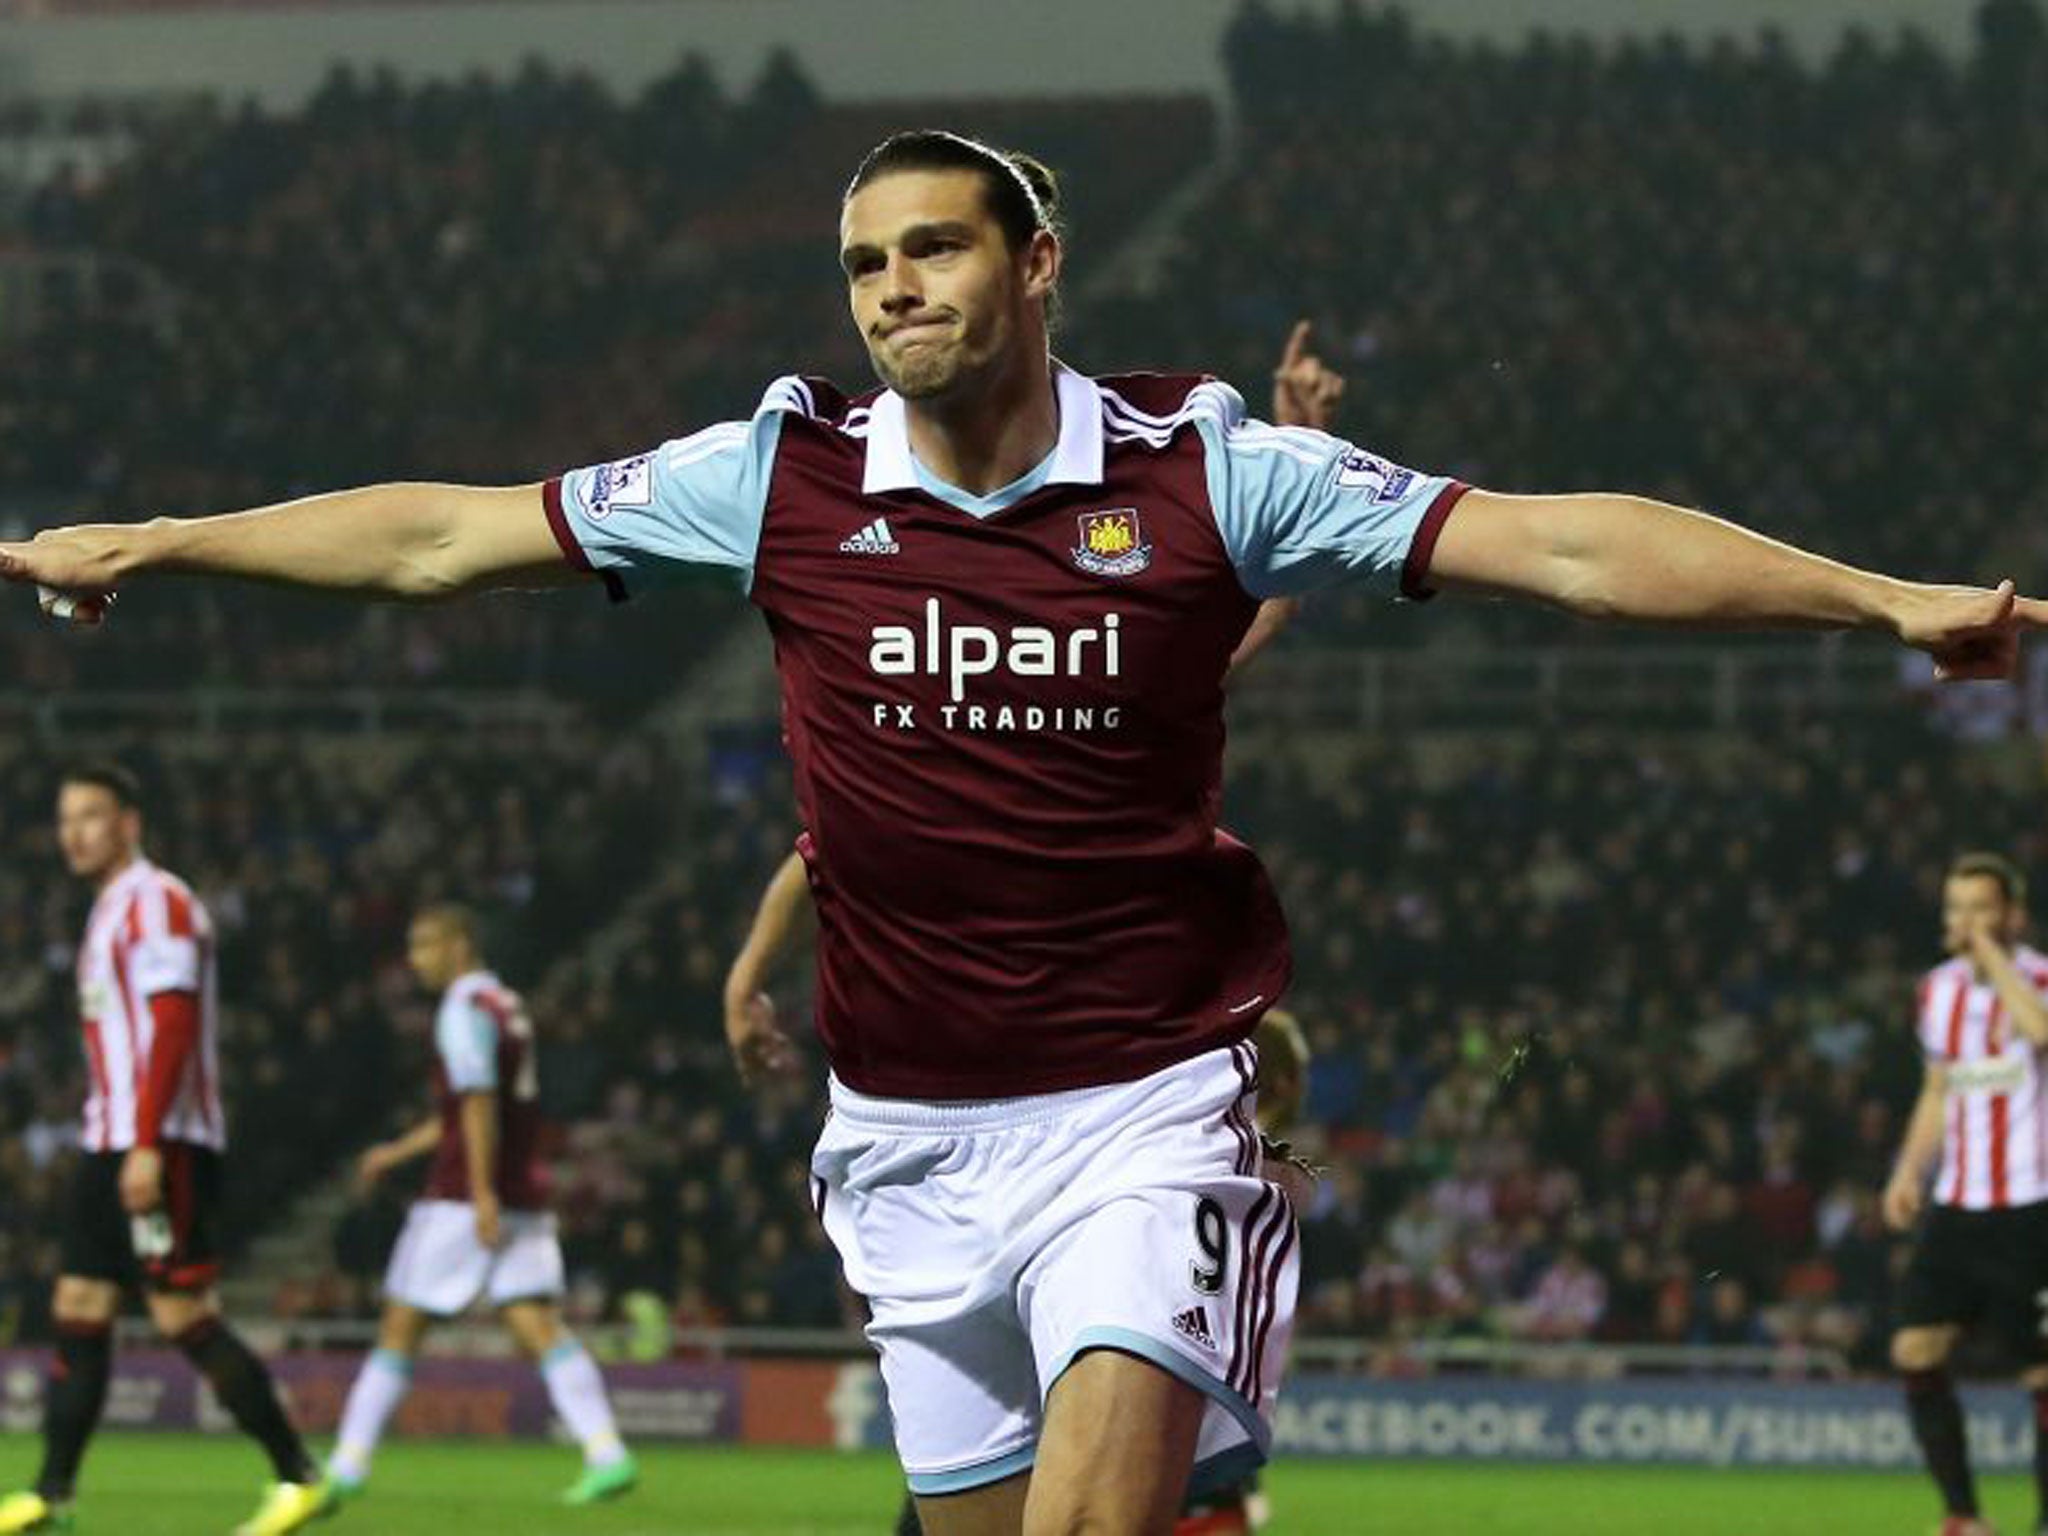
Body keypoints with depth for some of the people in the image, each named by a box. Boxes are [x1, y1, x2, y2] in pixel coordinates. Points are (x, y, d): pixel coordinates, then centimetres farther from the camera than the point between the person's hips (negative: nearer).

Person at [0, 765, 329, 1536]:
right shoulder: (111, 911, 20)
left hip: (164, 1146, -10)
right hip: (110, 1146, 10)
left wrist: (147, 1147, -26)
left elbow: (171, 1025, -19)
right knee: (78, 1312, 5)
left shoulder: (155, 901, -10)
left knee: (183, 1314, -11)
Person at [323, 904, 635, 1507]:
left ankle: (348, 1464, 5)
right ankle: (607, 1453, -18)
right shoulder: (508, 1006, 19)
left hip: (464, 1197, -8)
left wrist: (483, 1193, -24)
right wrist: (398, 1151, 30)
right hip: (525, 1197, 8)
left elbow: (479, 1102, -19)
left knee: (400, 1328, 0)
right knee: (539, 1327, -2)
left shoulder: (465, 1009, -9)